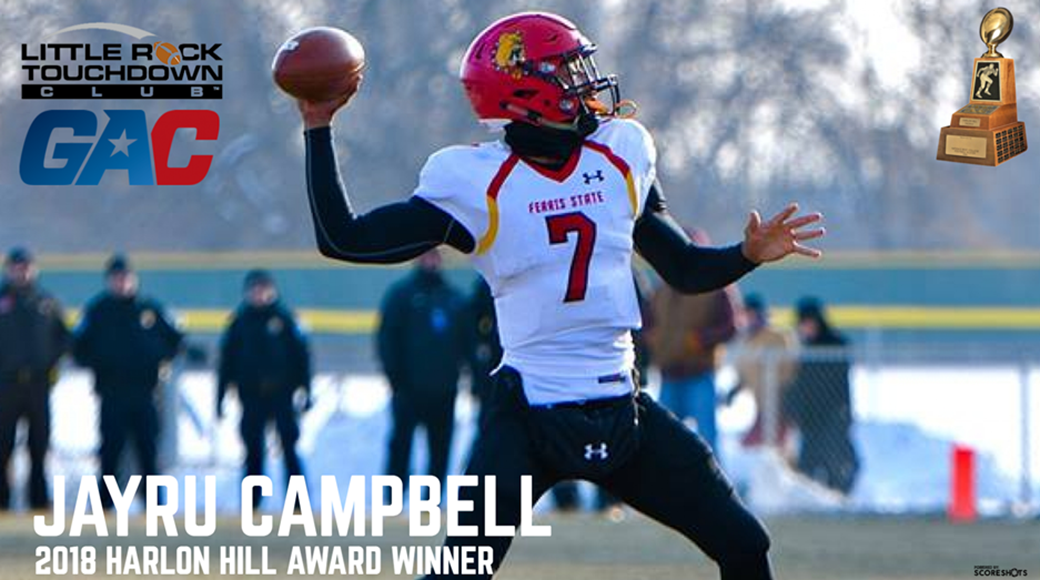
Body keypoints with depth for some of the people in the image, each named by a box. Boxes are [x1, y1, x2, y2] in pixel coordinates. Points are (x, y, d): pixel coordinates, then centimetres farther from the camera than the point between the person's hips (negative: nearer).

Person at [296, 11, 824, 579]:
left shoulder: (621, 156, 6)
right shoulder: (474, 182, -7)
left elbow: (685, 269, 15)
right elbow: (341, 238, -9)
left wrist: (748, 254, -3)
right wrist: (319, 129, -12)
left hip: (621, 409, 5)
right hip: (527, 418, -5)